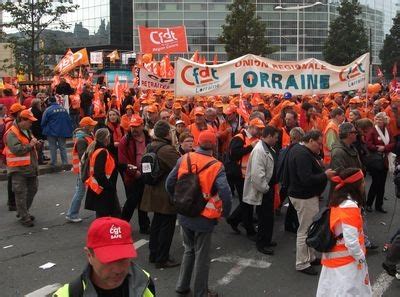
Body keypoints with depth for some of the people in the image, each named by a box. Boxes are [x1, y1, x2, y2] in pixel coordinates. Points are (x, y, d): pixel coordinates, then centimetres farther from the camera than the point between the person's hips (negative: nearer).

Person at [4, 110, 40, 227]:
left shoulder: (27, 131, 13)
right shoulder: (12, 134, -17)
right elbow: (17, 149, -28)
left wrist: (36, 144, 6)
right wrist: (30, 145, -21)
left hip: (30, 167, 9)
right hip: (18, 169, -9)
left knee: (32, 190, 17)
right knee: (21, 194, -1)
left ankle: (23, 212, 34)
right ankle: (24, 218, 8)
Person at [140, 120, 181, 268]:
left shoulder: (150, 147, 5)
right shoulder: (167, 150, -23)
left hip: (154, 192, 9)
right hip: (167, 194, -9)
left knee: (157, 223, 20)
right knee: (167, 226, 2)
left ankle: (154, 254, 31)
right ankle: (162, 259, 10)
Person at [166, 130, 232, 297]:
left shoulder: (184, 159, -5)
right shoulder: (216, 166, -17)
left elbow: (170, 183, 0)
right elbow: (225, 194, -26)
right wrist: (225, 213, -8)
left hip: (184, 215, 4)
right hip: (204, 218, -4)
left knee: (189, 250, 25)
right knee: (201, 256, 13)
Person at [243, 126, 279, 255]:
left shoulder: (268, 148, 8)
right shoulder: (259, 150, -24)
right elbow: (257, 174, -29)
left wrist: (270, 187, 15)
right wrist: (265, 189, -19)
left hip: (268, 187, 10)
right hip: (263, 190, -10)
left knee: (268, 216, 19)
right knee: (265, 217, 0)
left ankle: (266, 240, 33)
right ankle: (261, 244, 13)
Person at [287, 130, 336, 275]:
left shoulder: (301, 150, 10)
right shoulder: (303, 154, -24)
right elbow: (307, 179, -30)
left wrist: (323, 171, 2)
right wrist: (325, 175, -21)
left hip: (308, 195, 11)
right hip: (304, 197, -11)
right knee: (305, 230, 0)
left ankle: (310, 257, 31)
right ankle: (301, 263, 12)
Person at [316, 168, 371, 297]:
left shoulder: (337, 202, 3)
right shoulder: (350, 207, -24)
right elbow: (351, 242, -27)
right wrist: (361, 259, -12)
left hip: (334, 257, 8)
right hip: (347, 262, -8)